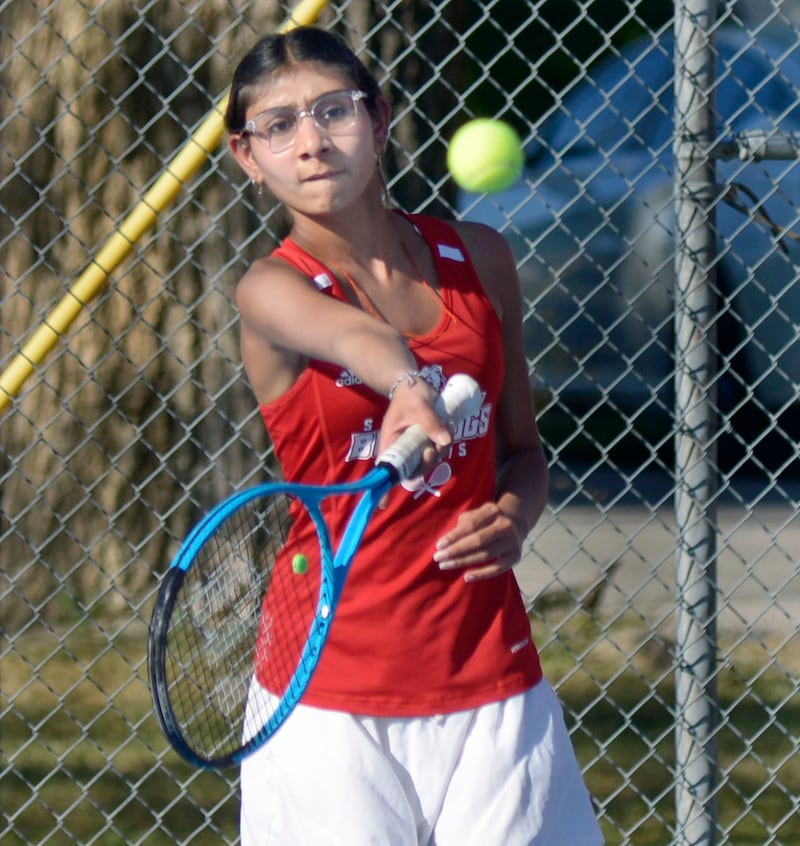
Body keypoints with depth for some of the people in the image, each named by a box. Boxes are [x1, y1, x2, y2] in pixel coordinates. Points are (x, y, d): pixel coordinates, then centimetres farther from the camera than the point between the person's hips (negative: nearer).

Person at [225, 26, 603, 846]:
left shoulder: (478, 259, 6)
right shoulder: (271, 290, -9)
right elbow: (353, 334, -33)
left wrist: (514, 514, -5)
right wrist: (406, 387, -54)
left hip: (492, 677, 3)